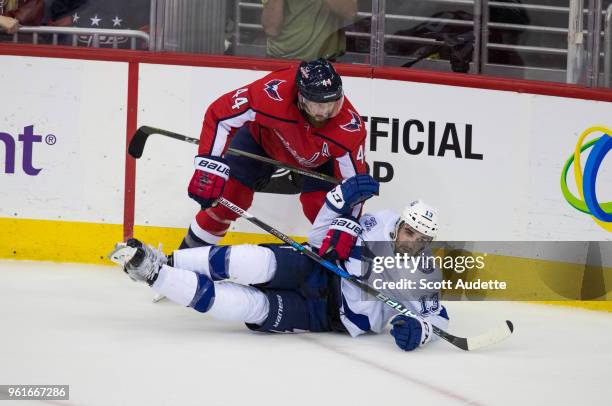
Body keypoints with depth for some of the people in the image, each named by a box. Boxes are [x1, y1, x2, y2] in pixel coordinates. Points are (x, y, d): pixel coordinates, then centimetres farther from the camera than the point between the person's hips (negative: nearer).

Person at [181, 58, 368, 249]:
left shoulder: (349, 127, -40)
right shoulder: (273, 92, -44)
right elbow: (219, 114, -33)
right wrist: (208, 167, -40)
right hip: (262, 136, 0)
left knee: (320, 206, -18)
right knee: (228, 195, -5)